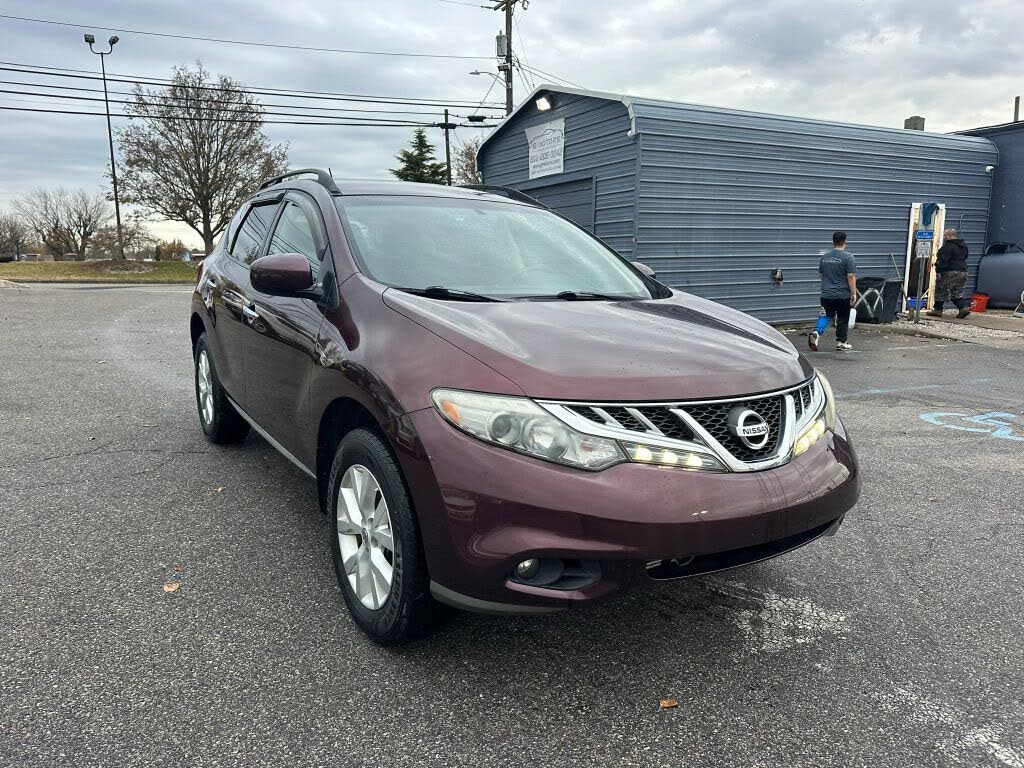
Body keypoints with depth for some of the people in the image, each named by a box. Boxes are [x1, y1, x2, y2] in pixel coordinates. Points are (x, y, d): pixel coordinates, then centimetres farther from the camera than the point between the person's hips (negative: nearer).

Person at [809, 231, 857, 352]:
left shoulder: (824, 257, 6)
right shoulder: (848, 257, -10)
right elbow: (851, 277, -14)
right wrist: (854, 294, -11)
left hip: (826, 295, 4)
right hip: (843, 295, -4)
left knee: (826, 316, 12)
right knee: (842, 319, 8)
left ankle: (816, 332, -12)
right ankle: (841, 343, 14)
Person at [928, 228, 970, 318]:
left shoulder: (948, 246, -15)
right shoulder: (963, 246, 16)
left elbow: (943, 260, -21)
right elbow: (964, 257, 23)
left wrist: (939, 271, -22)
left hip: (950, 272, -9)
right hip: (963, 272, 9)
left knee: (941, 291, 2)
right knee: (957, 293, 13)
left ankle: (938, 310, 7)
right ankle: (964, 307, -4)